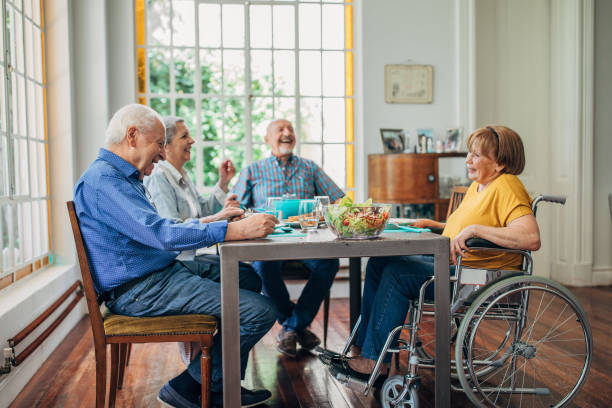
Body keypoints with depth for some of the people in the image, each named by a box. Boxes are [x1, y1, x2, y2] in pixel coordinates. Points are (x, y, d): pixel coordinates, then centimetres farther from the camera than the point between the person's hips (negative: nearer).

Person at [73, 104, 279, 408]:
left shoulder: (125, 177, 19)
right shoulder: (102, 180, -17)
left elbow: (160, 228, 24)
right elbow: (159, 233, -29)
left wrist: (214, 219, 16)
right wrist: (235, 230, -31)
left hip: (164, 271, 11)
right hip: (141, 290, -11)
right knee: (260, 311, -19)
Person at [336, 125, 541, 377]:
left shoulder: (506, 187, -15)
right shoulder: (477, 186, 15)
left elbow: (531, 238, -30)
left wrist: (475, 229, -31)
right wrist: (433, 225, 18)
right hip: (448, 262, 10)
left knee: (397, 274, -21)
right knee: (378, 262, 1)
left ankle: (374, 358, -9)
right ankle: (361, 345, 4)